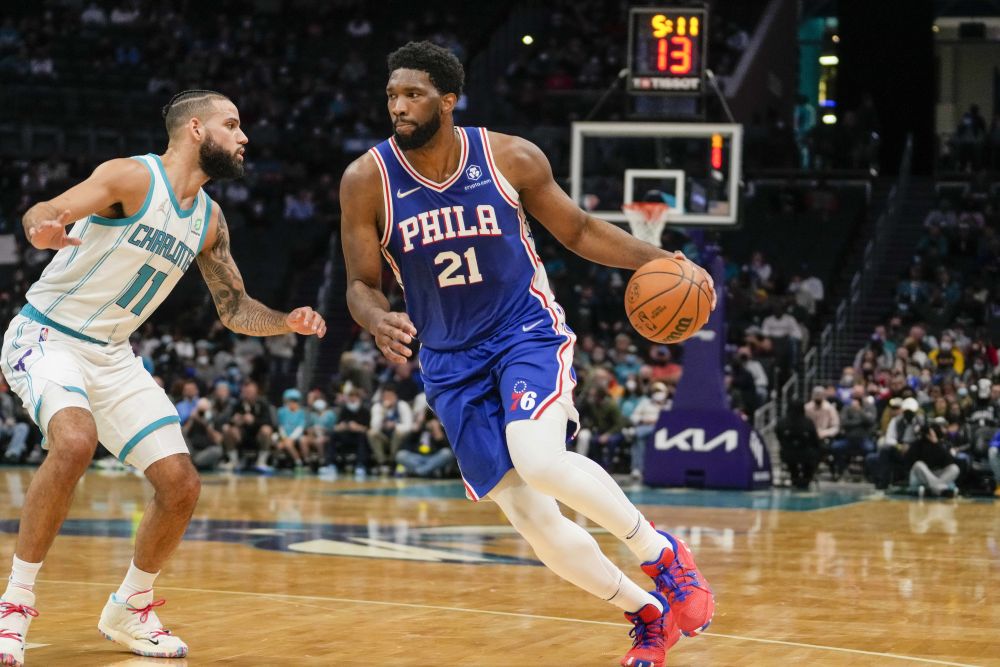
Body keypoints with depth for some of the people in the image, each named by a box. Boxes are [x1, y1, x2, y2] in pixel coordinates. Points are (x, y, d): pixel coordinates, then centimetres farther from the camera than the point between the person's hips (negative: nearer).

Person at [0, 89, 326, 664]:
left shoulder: (210, 220, 6)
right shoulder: (133, 177, -16)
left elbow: (236, 310, 15)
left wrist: (288, 322, -5)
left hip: (112, 356, 7)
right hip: (46, 336, -7)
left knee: (181, 484, -3)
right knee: (75, 441, -34)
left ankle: (130, 608, 20)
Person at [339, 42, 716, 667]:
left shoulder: (511, 158, -9)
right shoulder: (367, 182, -9)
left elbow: (578, 231, 5)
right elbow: (362, 284, 0)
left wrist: (657, 260, -8)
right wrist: (379, 321, -24)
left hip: (527, 329, -2)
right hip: (453, 361, 2)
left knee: (539, 462, -31)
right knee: (535, 522, -4)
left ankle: (660, 551, -7)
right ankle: (649, 614, 18)